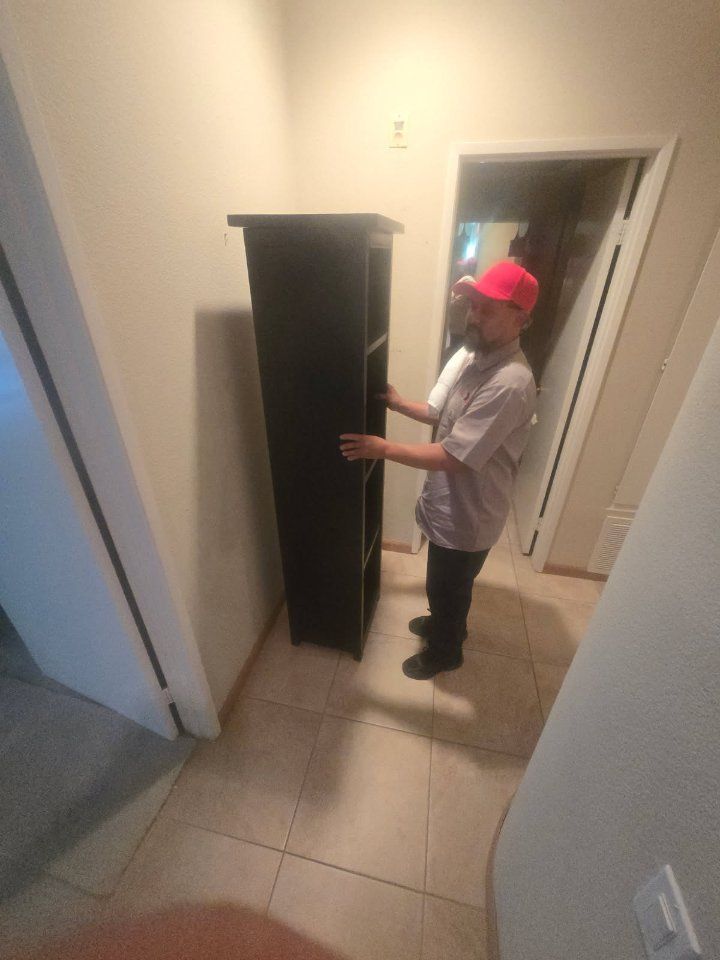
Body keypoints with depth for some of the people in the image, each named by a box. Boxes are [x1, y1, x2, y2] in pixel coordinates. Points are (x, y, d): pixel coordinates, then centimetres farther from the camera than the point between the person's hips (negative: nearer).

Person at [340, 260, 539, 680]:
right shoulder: (468, 355, 1)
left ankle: (445, 651, 45)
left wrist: (383, 448, -27)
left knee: (446, 587, 16)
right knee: (445, 583, 30)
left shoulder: (510, 383, -30)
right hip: (449, 504, 9)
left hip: (468, 516, -9)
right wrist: (398, 403, 3)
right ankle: (446, 622, 58)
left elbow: (452, 457, -31)